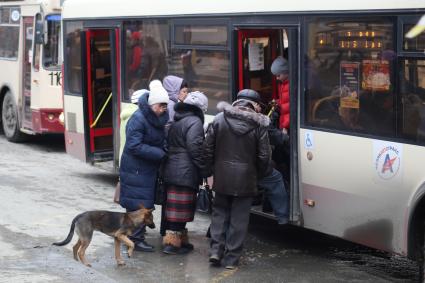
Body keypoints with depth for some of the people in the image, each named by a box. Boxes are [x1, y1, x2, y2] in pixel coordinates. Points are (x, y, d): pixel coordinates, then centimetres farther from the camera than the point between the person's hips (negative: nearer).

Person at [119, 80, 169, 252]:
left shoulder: (160, 118, 7)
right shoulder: (138, 119, -20)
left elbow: (163, 140, 20)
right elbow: (134, 146, -24)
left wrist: (165, 151, -1)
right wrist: (159, 154, -22)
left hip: (149, 169, 9)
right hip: (136, 170, -9)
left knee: (145, 204, 15)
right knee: (138, 205, -3)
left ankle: (137, 236, 26)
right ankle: (136, 239, 5)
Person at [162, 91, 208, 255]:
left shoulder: (176, 122, 18)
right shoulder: (195, 122, -11)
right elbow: (195, 148, -20)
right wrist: (203, 168, -13)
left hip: (171, 171, 9)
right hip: (186, 172, -9)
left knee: (175, 209, 14)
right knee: (180, 210, -4)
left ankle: (181, 240, 22)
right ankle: (173, 243, -3)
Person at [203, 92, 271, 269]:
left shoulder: (219, 119, -2)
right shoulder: (258, 124, -6)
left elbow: (208, 148, -1)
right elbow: (264, 156, -5)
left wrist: (213, 169, 11)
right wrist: (258, 175, 11)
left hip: (222, 176, 1)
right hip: (245, 179, -1)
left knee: (220, 213, 18)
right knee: (239, 218, 6)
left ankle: (216, 250, 7)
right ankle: (231, 258, 9)